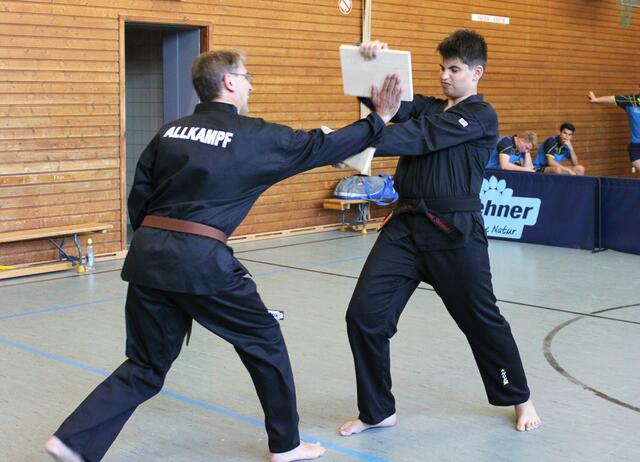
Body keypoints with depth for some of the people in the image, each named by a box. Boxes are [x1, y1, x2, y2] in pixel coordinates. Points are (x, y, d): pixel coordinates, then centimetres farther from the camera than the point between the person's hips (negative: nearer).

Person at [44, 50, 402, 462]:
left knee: (146, 366, 18)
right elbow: (322, 147, 9)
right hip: (200, 259, -6)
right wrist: (379, 120, 20)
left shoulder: (170, 132, 15)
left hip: (147, 254, 6)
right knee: (265, 344, 15)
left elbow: (138, 199, 14)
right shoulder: (255, 136, 1)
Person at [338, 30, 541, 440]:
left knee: (481, 318, 9)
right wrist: (374, 60, -23)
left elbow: (420, 138, -20)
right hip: (407, 224, 6)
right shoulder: (428, 106, 15)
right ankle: (377, 411, 14)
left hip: (456, 231, -6)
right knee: (365, 314, -4)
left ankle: (519, 397, 35)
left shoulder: (481, 117, -7)